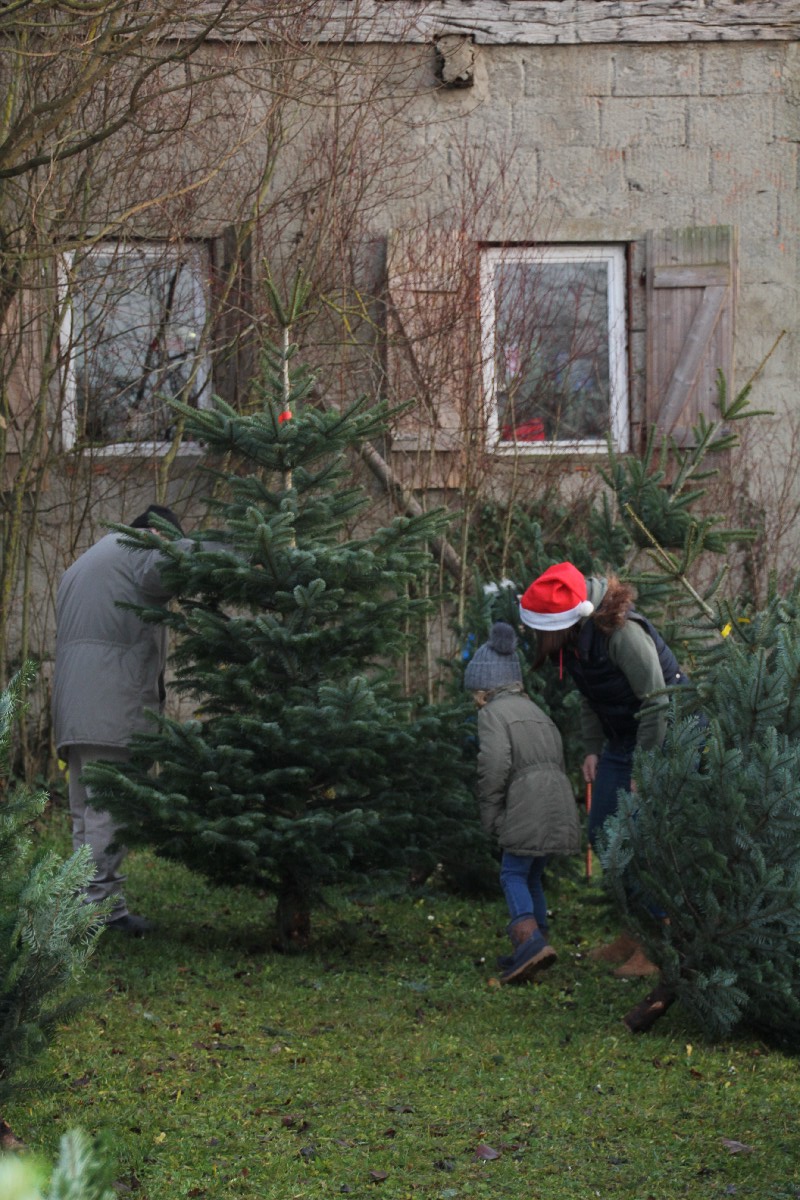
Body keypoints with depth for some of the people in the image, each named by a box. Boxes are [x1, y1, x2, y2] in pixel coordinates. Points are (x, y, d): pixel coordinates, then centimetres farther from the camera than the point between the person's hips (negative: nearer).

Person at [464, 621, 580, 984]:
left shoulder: (492, 712, 1)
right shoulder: (534, 710, 27)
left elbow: (495, 766, -13)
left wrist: (490, 815, -4)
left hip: (527, 803, -8)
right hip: (558, 799, 8)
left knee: (513, 874, -3)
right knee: (533, 875, 16)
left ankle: (531, 940, -20)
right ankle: (533, 951, 17)